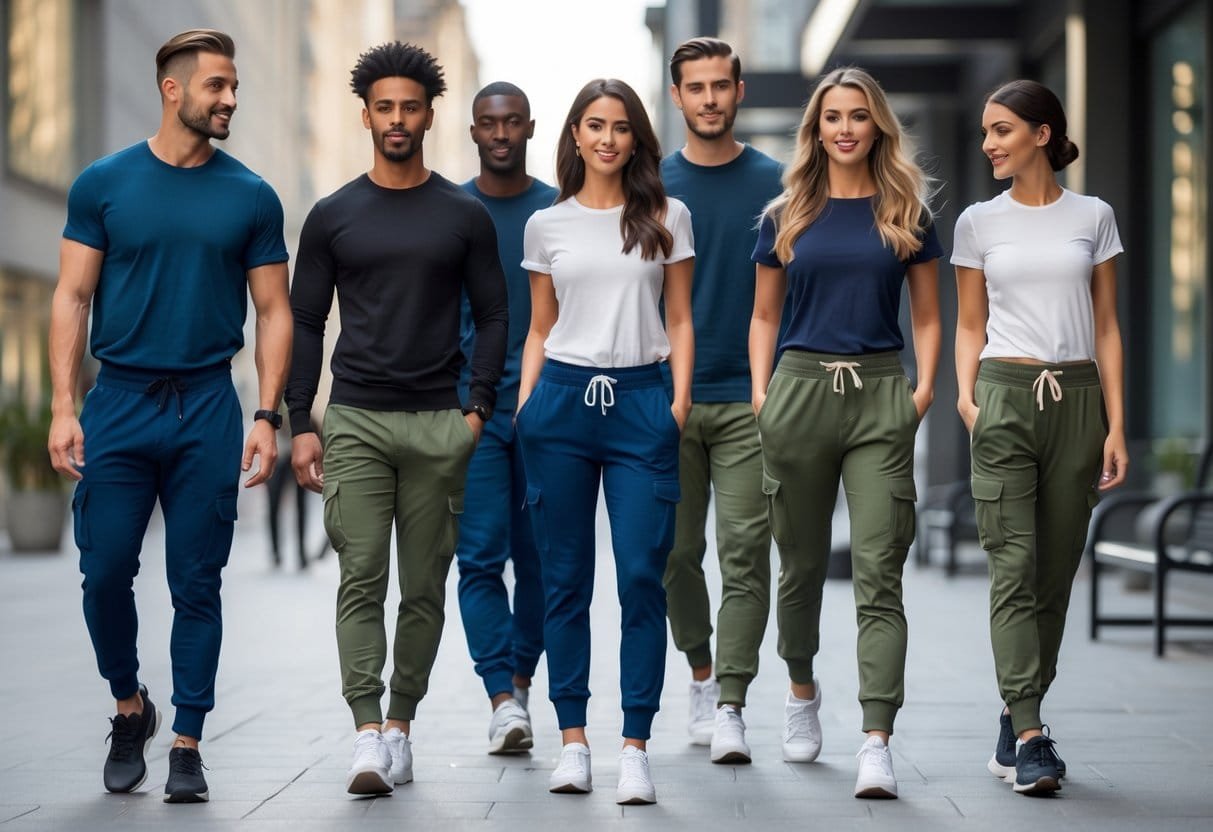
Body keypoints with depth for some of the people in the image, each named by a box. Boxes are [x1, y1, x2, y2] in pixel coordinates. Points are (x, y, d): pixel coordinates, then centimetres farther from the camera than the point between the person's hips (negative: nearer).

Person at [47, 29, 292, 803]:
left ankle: (187, 743, 12)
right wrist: (63, 409, -6)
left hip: (208, 408, 0)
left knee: (197, 585, 3)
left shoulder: (251, 197, 4)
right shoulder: (104, 184, 2)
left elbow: (274, 311, 5)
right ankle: (130, 707, 25)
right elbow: (73, 298, 2)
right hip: (119, 404, 0)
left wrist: (267, 417, -4)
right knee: (106, 571, 1)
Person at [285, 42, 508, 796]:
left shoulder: (464, 216, 5)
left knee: (424, 587, 5)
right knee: (362, 580, -8)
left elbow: (493, 316, 7)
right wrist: (301, 424, 0)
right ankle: (368, 737, -12)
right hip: (356, 422, -1)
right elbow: (306, 323, 7)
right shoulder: (334, 216, 5)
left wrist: (479, 408, -4)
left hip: (439, 425, 1)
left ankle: (400, 726, 16)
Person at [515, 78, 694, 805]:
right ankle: (573, 739, 10)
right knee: (566, 578, 4)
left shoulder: (667, 218, 8)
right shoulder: (547, 225, 11)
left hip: (641, 402, -1)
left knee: (642, 577, -6)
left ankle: (636, 747, -2)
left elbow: (680, 321, 8)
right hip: (562, 399, 1)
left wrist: (680, 399, -3)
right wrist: (524, 405, 3)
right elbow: (539, 330, 14)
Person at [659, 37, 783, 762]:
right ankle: (702, 673, 29)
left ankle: (730, 706, -6)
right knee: (678, 551, 8)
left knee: (745, 552, -7)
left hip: (750, 397, -1)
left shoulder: (775, 184, 3)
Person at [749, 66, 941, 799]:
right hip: (801, 389, 2)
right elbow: (765, 315, 14)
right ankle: (803, 690, 37)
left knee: (879, 572, -10)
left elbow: (927, 316, 10)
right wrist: (760, 390, 1)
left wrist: (924, 387, -4)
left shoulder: (907, 212, 7)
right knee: (802, 564, 11)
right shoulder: (787, 216, 9)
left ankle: (878, 742, -15)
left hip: (881, 395, -1)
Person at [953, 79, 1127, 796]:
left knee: (1055, 574, 4)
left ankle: (1016, 723, 16)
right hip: (1005, 396, -1)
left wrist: (1116, 426, 1)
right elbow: (970, 326, 12)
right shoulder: (978, 222, 8)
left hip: (1077, 400, 1)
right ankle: (1029, 737, -11)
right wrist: (966, 395, -5)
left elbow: (1106, 328, 7)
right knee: (1015, 567, -10)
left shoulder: (1094, 218, 7)